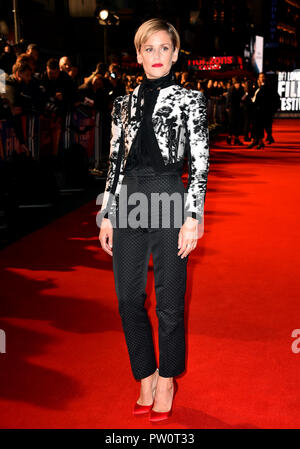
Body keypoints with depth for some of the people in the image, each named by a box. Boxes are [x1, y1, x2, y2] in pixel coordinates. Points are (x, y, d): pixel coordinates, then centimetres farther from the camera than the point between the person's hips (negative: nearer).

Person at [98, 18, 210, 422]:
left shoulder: (190, 99, 3)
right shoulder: (124, 104, 13)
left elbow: (199, 163, -3)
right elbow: (115, 161, 13)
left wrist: (193, 217, -10)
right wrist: (107, 215, 9)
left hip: (169, 199, -4)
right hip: (128, 201, 4)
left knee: (169, 302, 4)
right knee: (129, 298, 8)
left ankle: (166, 379, 25)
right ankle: (145, 380, 25)